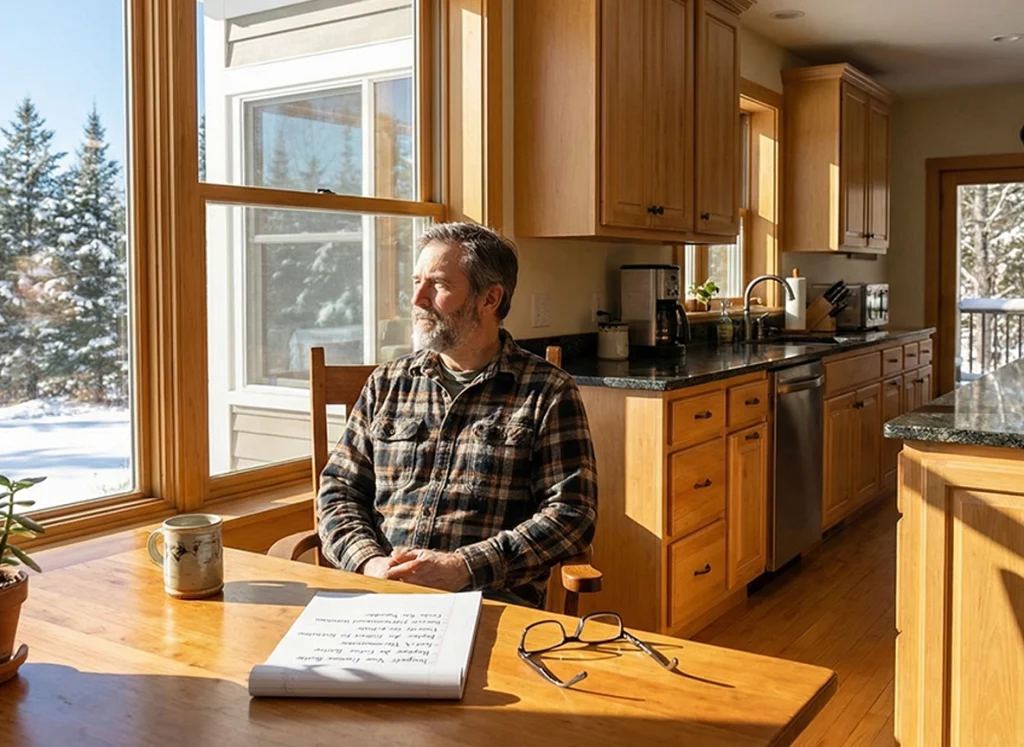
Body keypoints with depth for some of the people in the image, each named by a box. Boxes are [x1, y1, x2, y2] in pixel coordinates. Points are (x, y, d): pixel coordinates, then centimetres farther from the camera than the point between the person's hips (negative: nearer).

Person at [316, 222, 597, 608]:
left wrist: (463, 567, -14)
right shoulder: (386, 384, 16)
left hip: (493, 601, -2)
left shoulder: (548, 392, 3)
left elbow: (572, 512, -4)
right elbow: (338, 490, 15)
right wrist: (369, 562, -5)